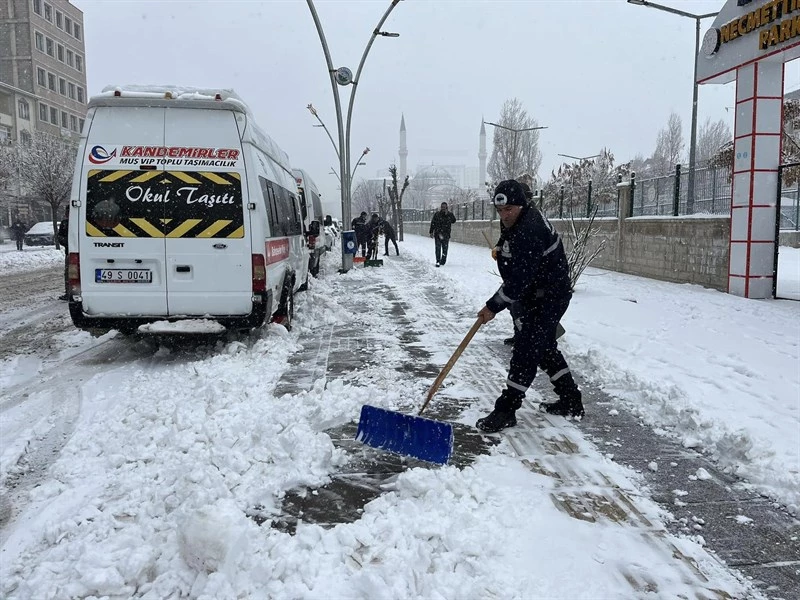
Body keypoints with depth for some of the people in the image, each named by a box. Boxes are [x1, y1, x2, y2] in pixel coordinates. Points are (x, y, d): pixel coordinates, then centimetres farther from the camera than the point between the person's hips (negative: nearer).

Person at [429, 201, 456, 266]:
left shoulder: (450, 214, 6)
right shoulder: (437, 214, 5)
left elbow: (454, 221, -12)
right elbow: (432, 223, 8)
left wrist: (447, 214, -19)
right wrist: (431, 232, 3)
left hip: (446, 234, 1)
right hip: (437, 234, -1)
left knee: (445, 248, 3)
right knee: (438, 248, -7)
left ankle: (443, 261, 14)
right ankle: (438, 261, -6)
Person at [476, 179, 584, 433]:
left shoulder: (529, 231, -27)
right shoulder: (518, 222, 7)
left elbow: (519, 279, -28)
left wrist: (493, 306, -23)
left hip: (547, 300, -11)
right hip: (535, 295, 11)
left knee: (526, 352, -7)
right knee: (545, 348, 18)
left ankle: (506, 411, 0)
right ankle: (571, 401, 30)